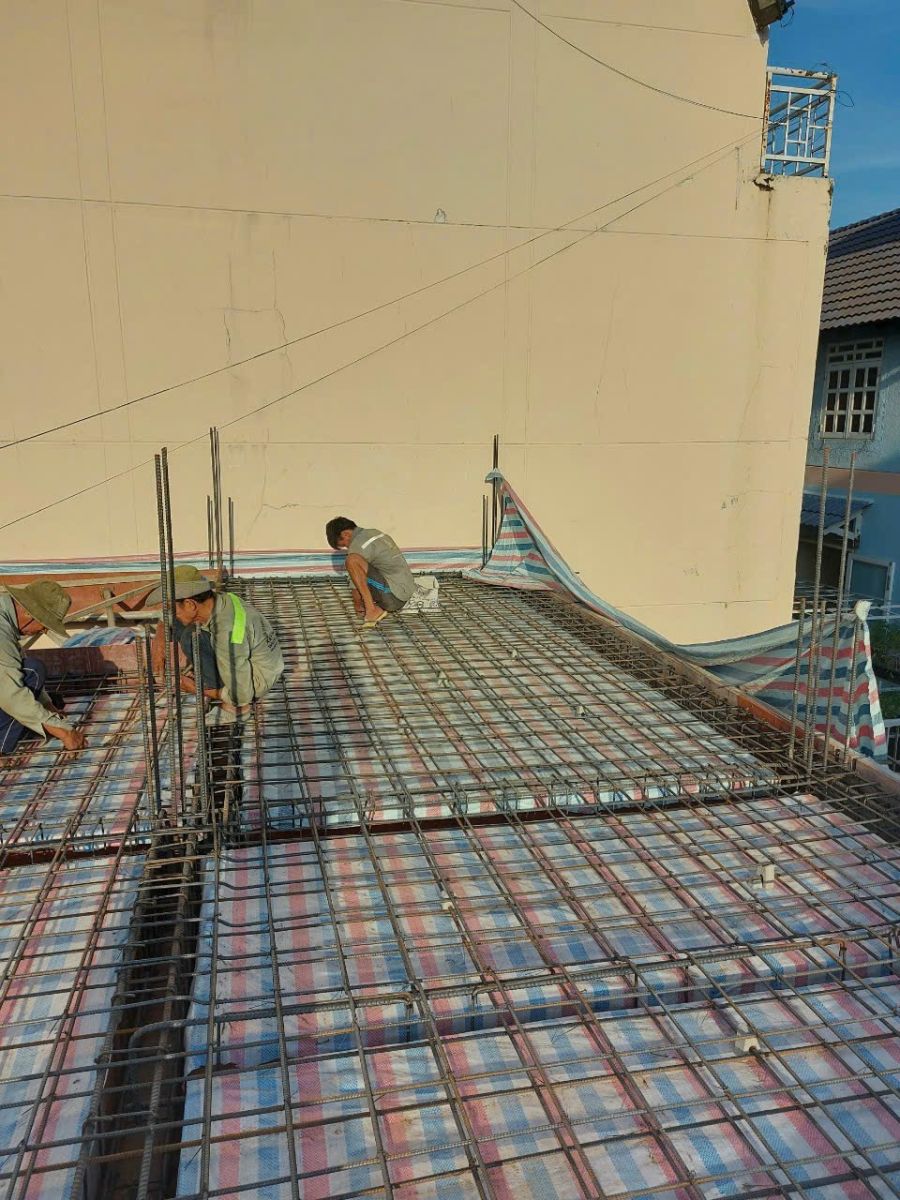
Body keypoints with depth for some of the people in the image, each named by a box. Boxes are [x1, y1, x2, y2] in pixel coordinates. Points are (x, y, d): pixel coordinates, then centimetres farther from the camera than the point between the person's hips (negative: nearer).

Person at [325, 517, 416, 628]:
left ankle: (371, 610, -14)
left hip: (393, 596, -10)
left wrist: (358, 605, 12)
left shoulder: (358, 546, -10)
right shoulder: (375, 533, 17)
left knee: (352, 561, -20)